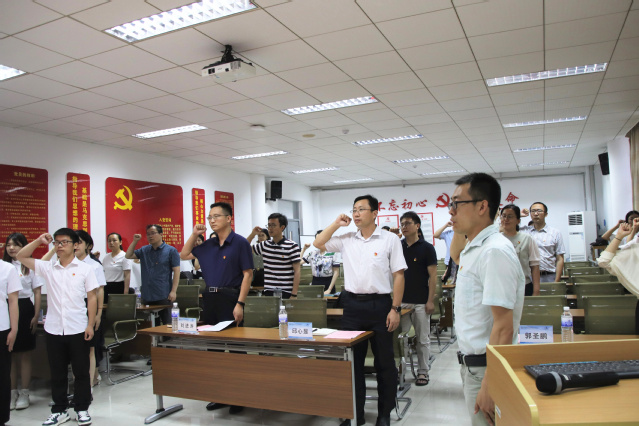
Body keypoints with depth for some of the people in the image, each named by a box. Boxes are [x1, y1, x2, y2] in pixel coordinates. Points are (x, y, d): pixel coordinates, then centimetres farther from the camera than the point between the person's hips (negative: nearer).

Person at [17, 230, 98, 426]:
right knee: (57, 372, 13)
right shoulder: (47, 267, 6)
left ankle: (82, 409, 20)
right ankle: (60, 410, 26)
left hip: (78, 329, -2)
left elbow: (92, 297, -2)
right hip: (53, 329, 3)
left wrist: (90, 324, -7)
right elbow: (21, 257, 8)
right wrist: (39, 240, -4)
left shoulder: (85, 269, -2)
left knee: (81, 371, 7)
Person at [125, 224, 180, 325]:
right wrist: (135, 241, 5)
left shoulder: (171, 250, -2)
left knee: (167, 323, -3)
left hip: (164, 295, -5)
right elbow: (128, 255, 16)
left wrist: (173, 291, -14)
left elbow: (176, 271, -6)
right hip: (147, 296, 6)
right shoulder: (144, 250, 15)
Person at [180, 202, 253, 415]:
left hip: (230, 298, -7)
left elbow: (247, 274, -10)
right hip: (210, 299, 7)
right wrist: (194, 234, 8)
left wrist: (240, 304, -17)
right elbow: (184, 255, 23)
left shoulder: (240, 242, -6)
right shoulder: (208, 244, 12)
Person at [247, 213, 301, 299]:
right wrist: (252, 234, 6)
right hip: (268, 292, 4)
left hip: (286, 293, -4)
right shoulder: (264, 245, 9)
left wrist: (294, 295, -12)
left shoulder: (292, 246, -5)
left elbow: (297, 271, -6)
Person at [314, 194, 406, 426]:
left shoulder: (390, 239, -3)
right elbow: (318, 243, 10)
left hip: (379, 305, -3)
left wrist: (395, 309, -9)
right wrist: (336, 224, 3)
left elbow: (398, 275, -4)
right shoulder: (347, 239, 7)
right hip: (352, 305, 4)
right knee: (352, 360, 11)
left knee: (384, 361, 7)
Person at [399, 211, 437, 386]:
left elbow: (433, 276, -6)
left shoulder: (427, 248, -5)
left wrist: (431, 301, -12)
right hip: (401, 301, 4)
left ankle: (423, 372, 18)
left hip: (421, 302, -3)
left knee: (422, 339, 7)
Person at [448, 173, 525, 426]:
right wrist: (458, 230, 17)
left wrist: (489, 386, -26)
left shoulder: (495, 251, -22)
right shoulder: (474, 248, 7)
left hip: (485, 366, -9)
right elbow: (456, 256, 34)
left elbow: (504, 328, -25)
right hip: (471, 362, 9)